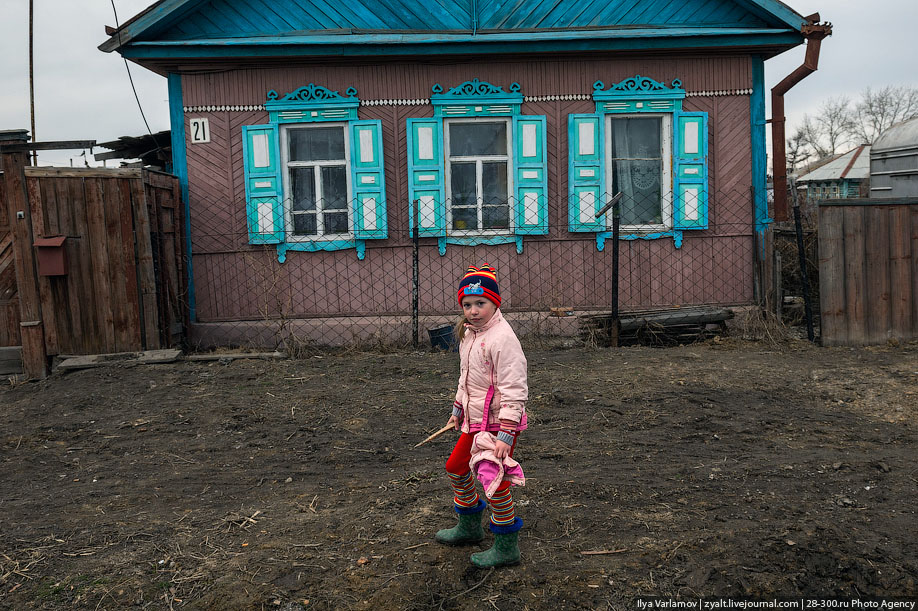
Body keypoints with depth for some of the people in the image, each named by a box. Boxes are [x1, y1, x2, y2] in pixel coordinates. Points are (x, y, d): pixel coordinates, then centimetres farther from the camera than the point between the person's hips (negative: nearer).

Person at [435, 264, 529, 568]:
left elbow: (513, 391, -24)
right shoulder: (469, 333, 7)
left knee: (493, 482, -4)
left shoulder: (502, 338, -22)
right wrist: (458, 409, 27)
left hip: (498, 424, -9)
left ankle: (507, 548, 15)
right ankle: (469, 526, 42)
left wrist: (505, 435, -26)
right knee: (456, 468, 20)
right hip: (474, 422, 10)